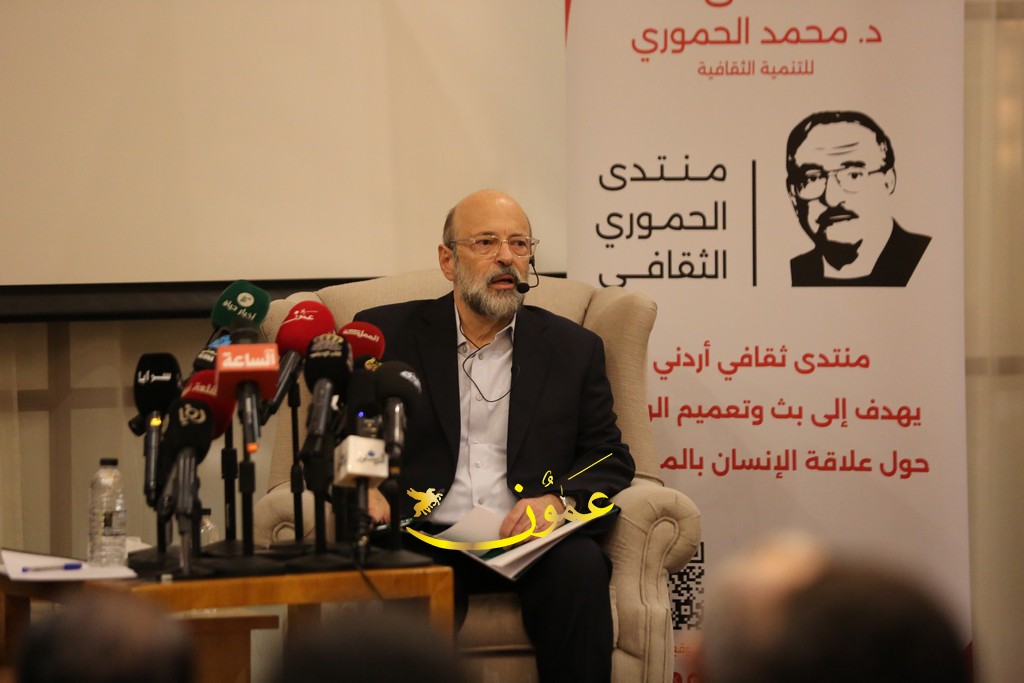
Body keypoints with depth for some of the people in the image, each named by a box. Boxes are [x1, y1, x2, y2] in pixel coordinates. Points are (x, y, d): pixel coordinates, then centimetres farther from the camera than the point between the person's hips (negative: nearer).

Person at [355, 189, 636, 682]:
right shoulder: (387, 335, 13)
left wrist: (561, 498, -10)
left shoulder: (573, 348, 18)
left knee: (581, 565, -32)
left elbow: (610, 457, 13)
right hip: (427, 542, -2)